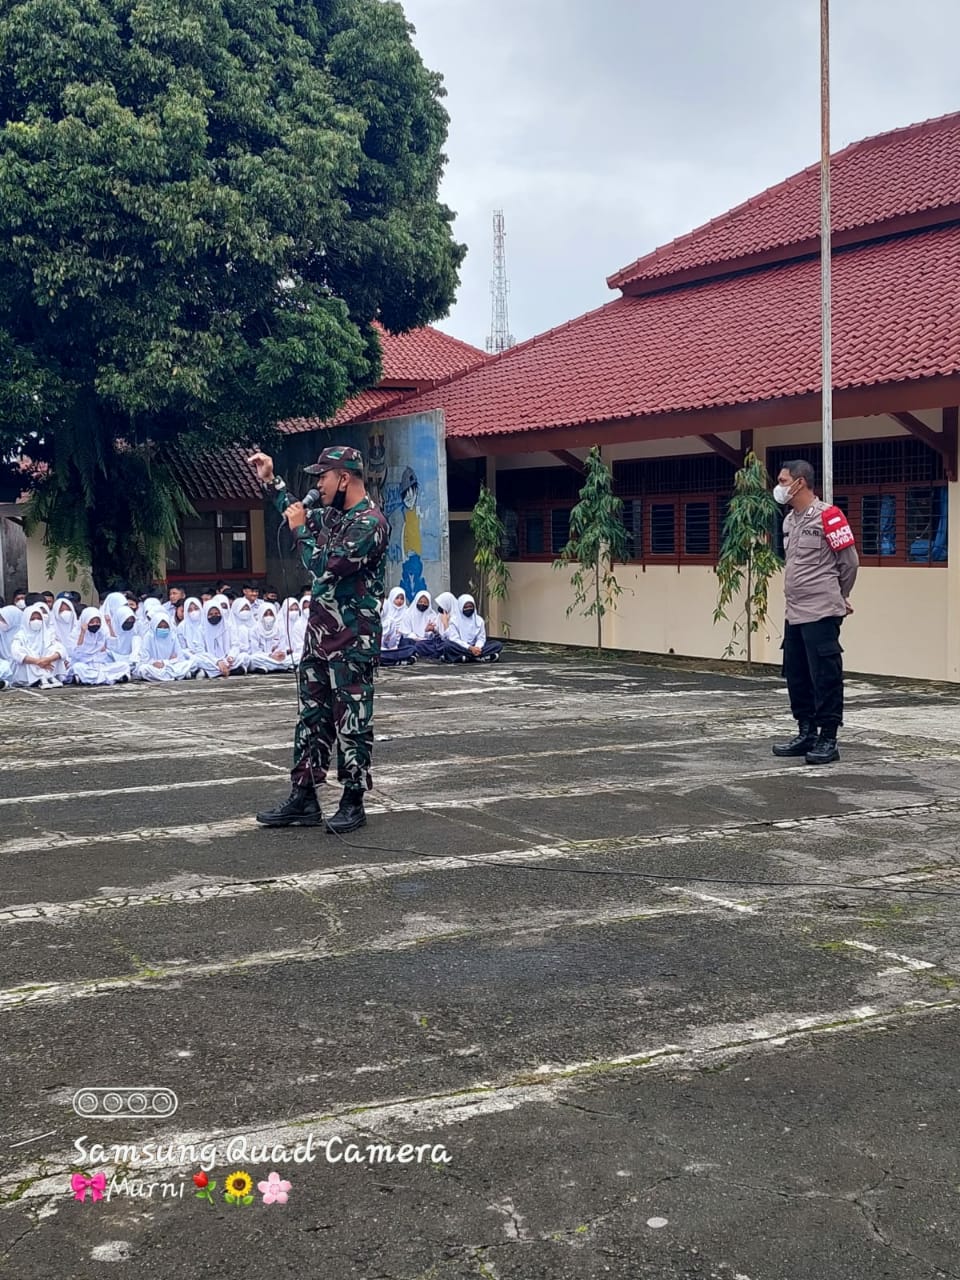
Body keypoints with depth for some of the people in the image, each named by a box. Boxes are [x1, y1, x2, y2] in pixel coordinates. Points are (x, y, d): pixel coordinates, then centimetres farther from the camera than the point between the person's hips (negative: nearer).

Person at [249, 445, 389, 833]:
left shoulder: (370, 523, -17)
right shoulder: (332, 514, 11)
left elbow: (326, 567, -23)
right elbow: (300, 516, 33)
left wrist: (300, 530, -10)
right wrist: (271, 481, 28)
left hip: (352, 641, -9)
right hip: (319, 634, 9)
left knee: (352, 724, 0)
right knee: (312, 717, 11)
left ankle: (353, 803, 10)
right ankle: (303, 798, 17)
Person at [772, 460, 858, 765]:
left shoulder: (828, 516, -10)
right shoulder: (790, 521, 14)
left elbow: (849, 561, -6)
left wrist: (839, 596, 7)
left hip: (821, 614, -8)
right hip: (794, 614, 8)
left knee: (825, 677, -5)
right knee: (796, 677, 12)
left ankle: (828, 740, 1)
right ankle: (806, 733, 23)